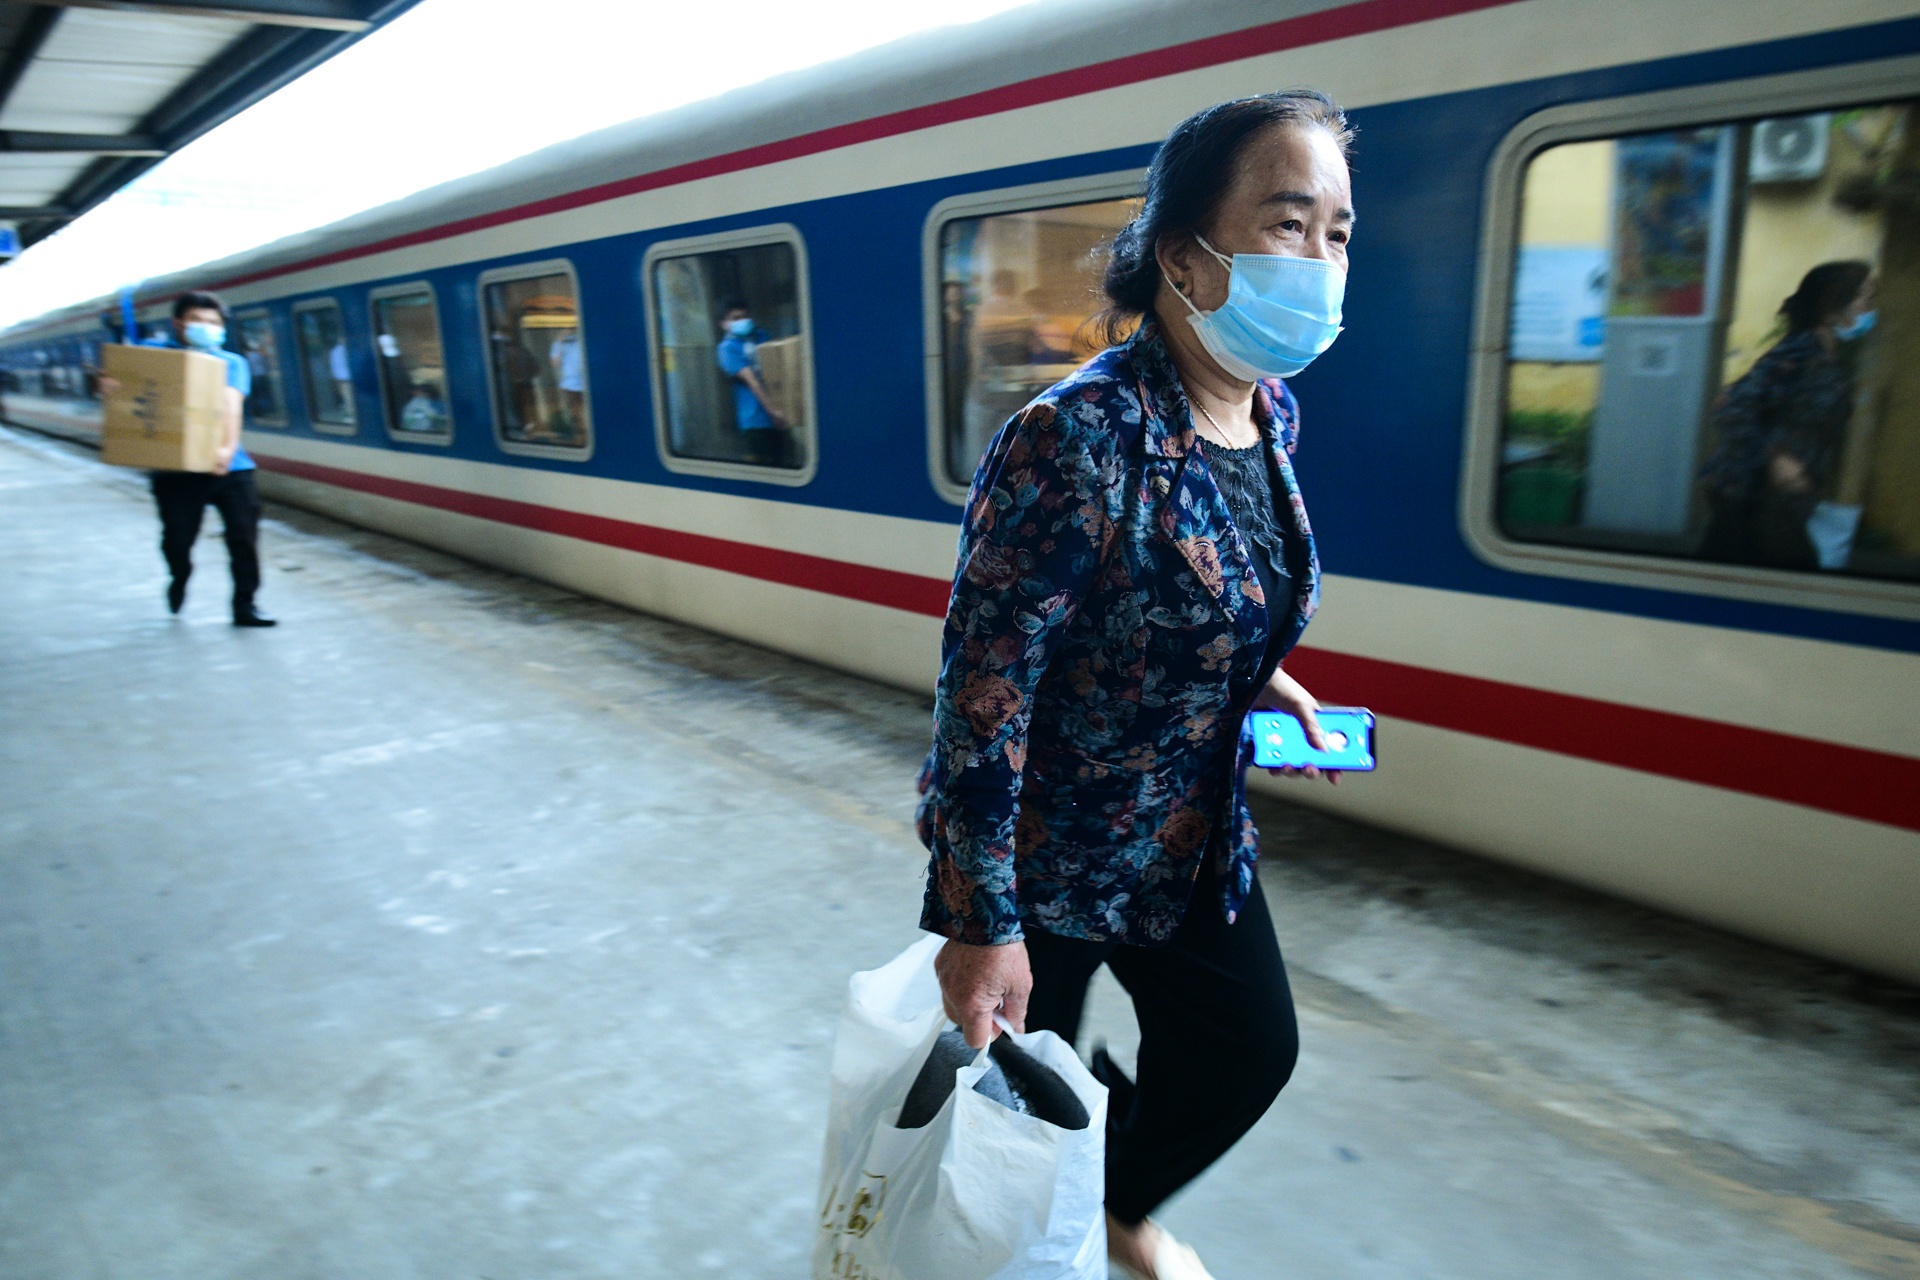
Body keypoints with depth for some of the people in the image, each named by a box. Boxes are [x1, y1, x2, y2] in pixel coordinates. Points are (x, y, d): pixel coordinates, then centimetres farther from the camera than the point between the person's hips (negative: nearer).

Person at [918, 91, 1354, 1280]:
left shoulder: (1272, 413, -3)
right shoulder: (1077, 439, -30)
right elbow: (982, 690, -27)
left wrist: (1260, 676, 3)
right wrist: (983, 924, -23)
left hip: (1197, 838, 7)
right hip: (1049, 854, -7)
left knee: (1250, 1052, 19)